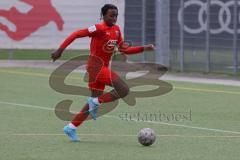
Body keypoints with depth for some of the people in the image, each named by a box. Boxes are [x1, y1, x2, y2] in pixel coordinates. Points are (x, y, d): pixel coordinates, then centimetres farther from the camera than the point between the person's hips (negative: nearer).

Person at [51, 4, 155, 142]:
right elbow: (76, 35, -16)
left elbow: (124, 50, 16)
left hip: (104, 68, 9)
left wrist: (144, 48, 8)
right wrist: (60, 50, -18)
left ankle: (71, 128, 15)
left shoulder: (116, 30, 11)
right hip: (96, 66, -9)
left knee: (96, 100, 11)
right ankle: (96, 102, -6)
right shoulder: (99, 29, -14)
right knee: (124, 90, -17)